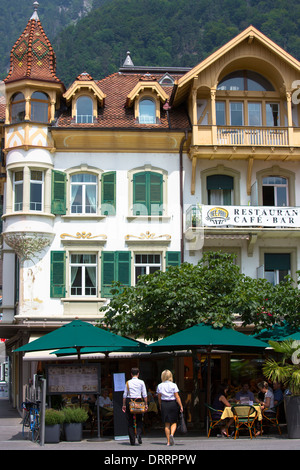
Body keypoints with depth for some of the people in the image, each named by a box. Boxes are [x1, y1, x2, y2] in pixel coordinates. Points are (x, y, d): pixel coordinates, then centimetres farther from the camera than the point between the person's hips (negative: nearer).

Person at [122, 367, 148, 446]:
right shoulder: (141, 382, 1)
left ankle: (132, 440, 3)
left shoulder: (128, 383, 3)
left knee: (130, 422, 7)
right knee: (139, 421, 12)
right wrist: (146, 404, 4)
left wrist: (124, 405, 8)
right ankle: (139, 434, -15)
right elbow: (144, 395, -1)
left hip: (129, 401, 1)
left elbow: (125, 395, 2)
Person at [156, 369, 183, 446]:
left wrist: (160, 406, 19)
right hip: (173, 404, -2)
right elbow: (177, 397, -7)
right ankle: (172, 434, -18)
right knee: (174, 422, 9)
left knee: (167, 424, 8)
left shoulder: (160, 386, 2)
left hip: (164, 404, 2)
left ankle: (168, 441, 8)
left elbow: (159, 398, 7)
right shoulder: (173, 385, -6)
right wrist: (181, 406, -2)